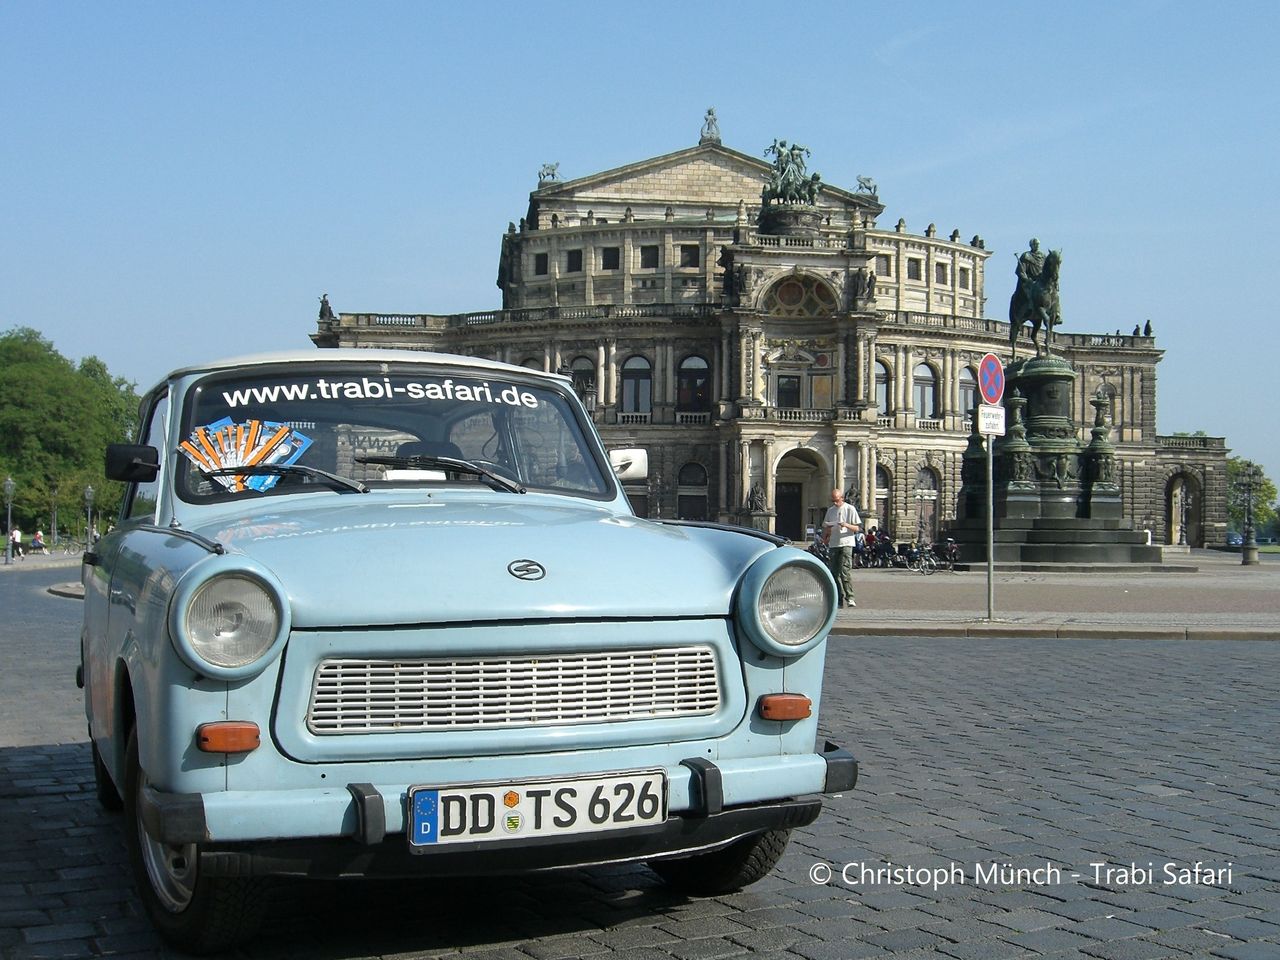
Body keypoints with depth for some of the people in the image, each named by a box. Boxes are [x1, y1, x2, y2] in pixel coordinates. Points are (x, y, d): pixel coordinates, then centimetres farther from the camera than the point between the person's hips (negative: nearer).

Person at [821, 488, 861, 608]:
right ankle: (839, 599, 9)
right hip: (833, 545, 5)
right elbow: (825, 528, 22)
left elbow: (858, 528, -1)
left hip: (846, 544, -5)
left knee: (845, 571, -16)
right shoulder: (830, 510, 16)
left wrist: (847, 525, -19)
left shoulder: (850, 509, 1)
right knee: (834, 573, 4)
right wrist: (825, 538, 4)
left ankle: (849, 598, -16)